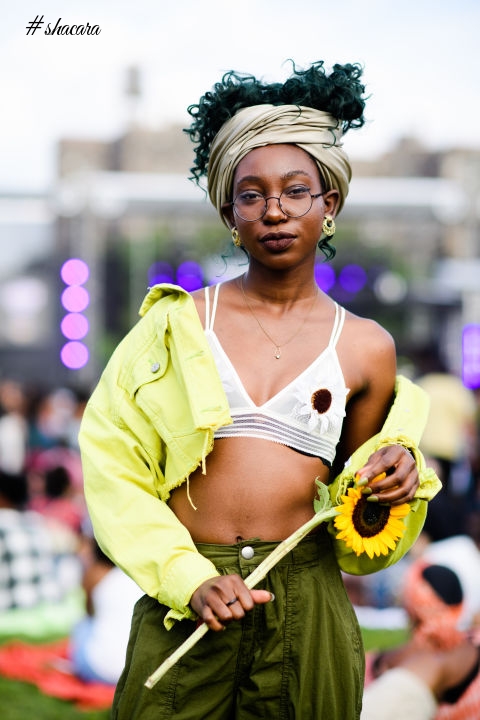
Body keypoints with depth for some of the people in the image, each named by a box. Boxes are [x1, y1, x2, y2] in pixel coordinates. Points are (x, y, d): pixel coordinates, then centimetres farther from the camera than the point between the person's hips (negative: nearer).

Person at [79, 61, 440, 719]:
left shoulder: (365, 348, 7)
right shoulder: (179, 321, 5)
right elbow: (110, 460, 0)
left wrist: (393, 483, -5)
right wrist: (188, 578, -11)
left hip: (307, 608, 1)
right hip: (185, 605, -1)